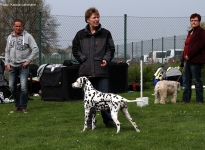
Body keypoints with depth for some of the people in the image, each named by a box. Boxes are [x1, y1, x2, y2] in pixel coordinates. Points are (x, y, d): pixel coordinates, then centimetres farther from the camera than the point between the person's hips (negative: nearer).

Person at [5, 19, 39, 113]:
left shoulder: (27, 36, -5)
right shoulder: (10, 37, 11)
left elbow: (35, 49, -7)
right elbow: (7, 51, 20)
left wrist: (28, 61, -11)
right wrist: (7, 63, 8)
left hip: (23, 66, -5)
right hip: (12, 66, 5)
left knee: (23, 86, -13)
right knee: (12, 87, 6)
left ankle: (23, 106, -1)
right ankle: (17, 105, 20)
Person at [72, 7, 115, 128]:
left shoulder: (105, 33, 4)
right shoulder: (81, 34, 6)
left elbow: (111, 49, 7)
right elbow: (75, 49, 10)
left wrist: (106, 59, -9)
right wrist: (83, 59, -3)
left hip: (102, 70, -1)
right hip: (86, 71, 1)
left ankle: (108, 120, 13)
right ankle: (90, 122, 12)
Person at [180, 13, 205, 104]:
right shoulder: (190, 32, 22)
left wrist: (189, 55, -20)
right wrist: (182, 60, 18)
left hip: (195, 60, -9)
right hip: (187, 59, 9)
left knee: (196, 80, -6)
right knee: (186, 80, 9)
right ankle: (186, 99, 14)